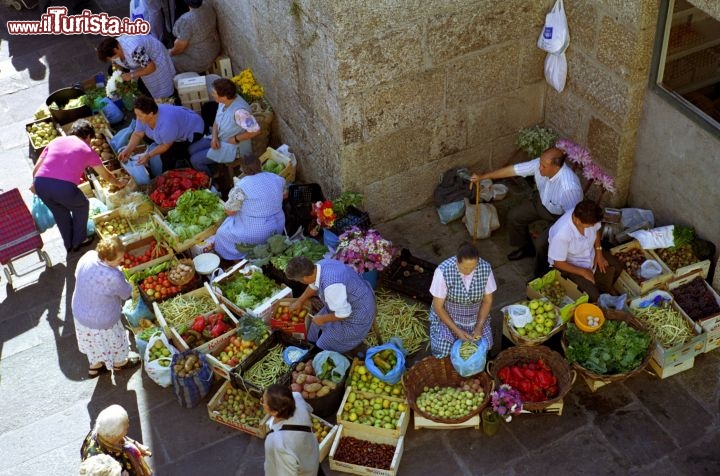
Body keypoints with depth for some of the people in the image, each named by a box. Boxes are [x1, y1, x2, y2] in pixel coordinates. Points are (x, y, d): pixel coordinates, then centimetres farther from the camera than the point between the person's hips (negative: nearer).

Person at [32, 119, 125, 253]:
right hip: (65, 188, -4)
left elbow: (35, 169, 18)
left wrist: (35, 185, 36)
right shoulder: (87, 150, 16)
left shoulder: (56, 141, 23)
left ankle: (69, 244, 42)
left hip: (40, 183, 4)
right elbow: (107, 176, 29)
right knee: (82, 206, 28)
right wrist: (119, 183, 48)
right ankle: (79, 241, 35)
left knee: (59, 211, 31)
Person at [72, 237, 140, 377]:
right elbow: (126, 293, -19)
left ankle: (95, 366, 59)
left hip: (79, 312, 6)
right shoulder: (113, 277, -40)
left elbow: (77, 275, 0)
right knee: (114, 340, 27)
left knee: (93, 341, 34)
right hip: (102, 321, -6)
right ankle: (119, 363, 57)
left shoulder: (88, 256, -21)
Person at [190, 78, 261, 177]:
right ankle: (214, 170, 25)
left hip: (233, 147, -9)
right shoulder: (224, 101, -8)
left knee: (195, 160, -7)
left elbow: (255, 130, -36)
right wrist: (215, 137, -11)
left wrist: (236, 139, -23)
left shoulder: (239, 111, -36)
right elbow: (216, 122, 7)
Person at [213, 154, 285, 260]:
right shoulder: (277, 179, -4)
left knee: (222, 233, 19)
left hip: (256, 235, -6)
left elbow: (229, 211, -11)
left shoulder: (240, 187, -21)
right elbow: (284, 194, 15)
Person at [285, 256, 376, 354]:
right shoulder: (321, 265, -13)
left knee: (325, 346, 5)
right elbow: (313, 285, 10)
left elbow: (343, 314, -29)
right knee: (317, 323, 22)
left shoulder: (331, 286, -41)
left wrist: (322, 319, -13)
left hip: (358, 314, -8)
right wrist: (299, 301, 24)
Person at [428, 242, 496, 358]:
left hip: (475, 318, 3)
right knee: (442, 353, -20)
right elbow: (438, 306, -18)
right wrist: (457, 330, -23)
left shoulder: (486, 268, -19)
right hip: (446, 317, -2)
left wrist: (479, 326, -16)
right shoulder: (443, 271, -28)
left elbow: (487, 300, -4)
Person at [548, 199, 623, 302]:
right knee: (592, 296, -17)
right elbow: (558, 263, -27)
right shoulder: (561, 234, -41)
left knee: (617, 267, 5)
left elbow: (596, 230, 2)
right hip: (570, 263, -6)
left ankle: (604, 292, 33)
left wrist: (598, 252, -7)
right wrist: (583, 272, -23)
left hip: (590, 252, 7)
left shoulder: (589, 218, -24)